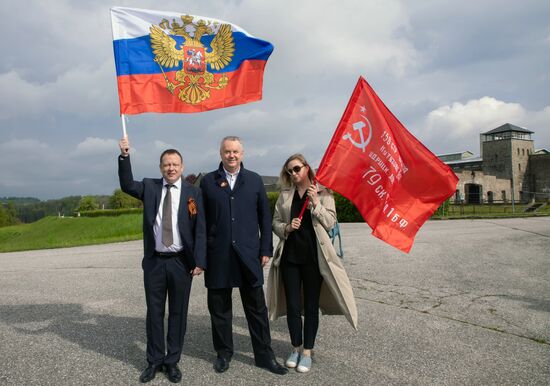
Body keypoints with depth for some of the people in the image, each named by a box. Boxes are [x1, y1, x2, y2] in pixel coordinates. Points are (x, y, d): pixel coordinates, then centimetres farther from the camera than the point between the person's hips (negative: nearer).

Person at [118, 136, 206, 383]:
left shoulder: (193, 192, -2)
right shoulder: (149, 187, 7)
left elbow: (200, 230, -5)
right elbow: (127, 185, -6)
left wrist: (199, 261, -10)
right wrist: (124, 156, -17)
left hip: (181, 262, -2)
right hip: (154, 261, 2)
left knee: (178, 313, 9)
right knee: (154, 313, 11)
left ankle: (172, 361, 24)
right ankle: (154, 361, 27)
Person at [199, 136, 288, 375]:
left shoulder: (254, 180, 6)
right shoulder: (208, 182, 4)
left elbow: (264, 217, 7)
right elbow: (202, 218, 3)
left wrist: (266, 249, 2)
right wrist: (201, 253, -1)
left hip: (248, 254, 0)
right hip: (218, 255, 0)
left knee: (256, 307, 7)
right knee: (219, 307, 10)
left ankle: (264, 355, 21)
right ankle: (223, 353, 28)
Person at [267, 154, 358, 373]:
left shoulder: (323, 192, 0)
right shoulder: (285, 194, 8)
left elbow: (330, 223, -7)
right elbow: (275, 222, 9)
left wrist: (316, 203, -17)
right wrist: (287, 227, -11)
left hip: (313, 256, -2)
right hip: (289, 256, 3)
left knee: (311, 305, 6)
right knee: (292, 305, 7)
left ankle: (307, 352, 17)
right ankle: (296, 347, 24)